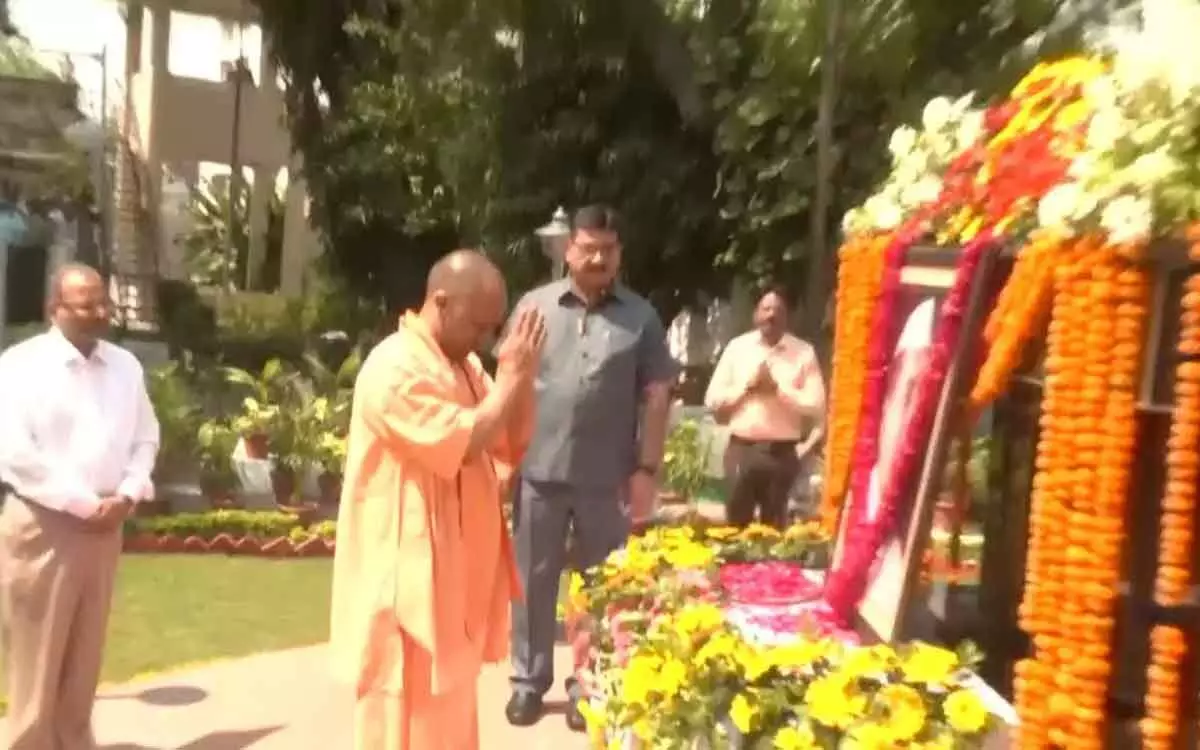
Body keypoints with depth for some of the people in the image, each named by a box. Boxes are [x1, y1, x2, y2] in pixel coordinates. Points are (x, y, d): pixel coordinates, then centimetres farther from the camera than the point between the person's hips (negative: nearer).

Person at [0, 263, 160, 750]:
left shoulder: (125, 366, 9)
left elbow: (145, 439, 12)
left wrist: (126, 495, -4)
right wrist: (83, 503, -15)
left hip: (105, 526, 5)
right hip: (41, 526, -5)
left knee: (84, 659, 15)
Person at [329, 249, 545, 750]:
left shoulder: (464, 365, 11)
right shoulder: (395, 368, -18)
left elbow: (513, 446, 10)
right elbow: (462, 444, -26)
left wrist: (522, 377, -5)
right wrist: (512, 375, -17)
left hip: (454, 578, 9)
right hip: (407, 579, -9)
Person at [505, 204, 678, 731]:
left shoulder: (640, 317, 1)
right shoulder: (535, 305, 3)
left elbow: (657, 397, 2)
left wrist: (646, 469, -4)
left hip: (607, 478, 0)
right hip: (539, 471, 1)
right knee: (533, 580, 11)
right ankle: (529, 679, 27)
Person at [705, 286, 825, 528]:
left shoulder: (804, 352, 0)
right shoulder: (737, 347, 4)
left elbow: (816, 405, -8)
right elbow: (713, 400, 1)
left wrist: (778, 389, -15)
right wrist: (747, 386, -11)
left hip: (782, 452, -1)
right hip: (741, 448, 1)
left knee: (774, 526, 9)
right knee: (736, 523, 6)